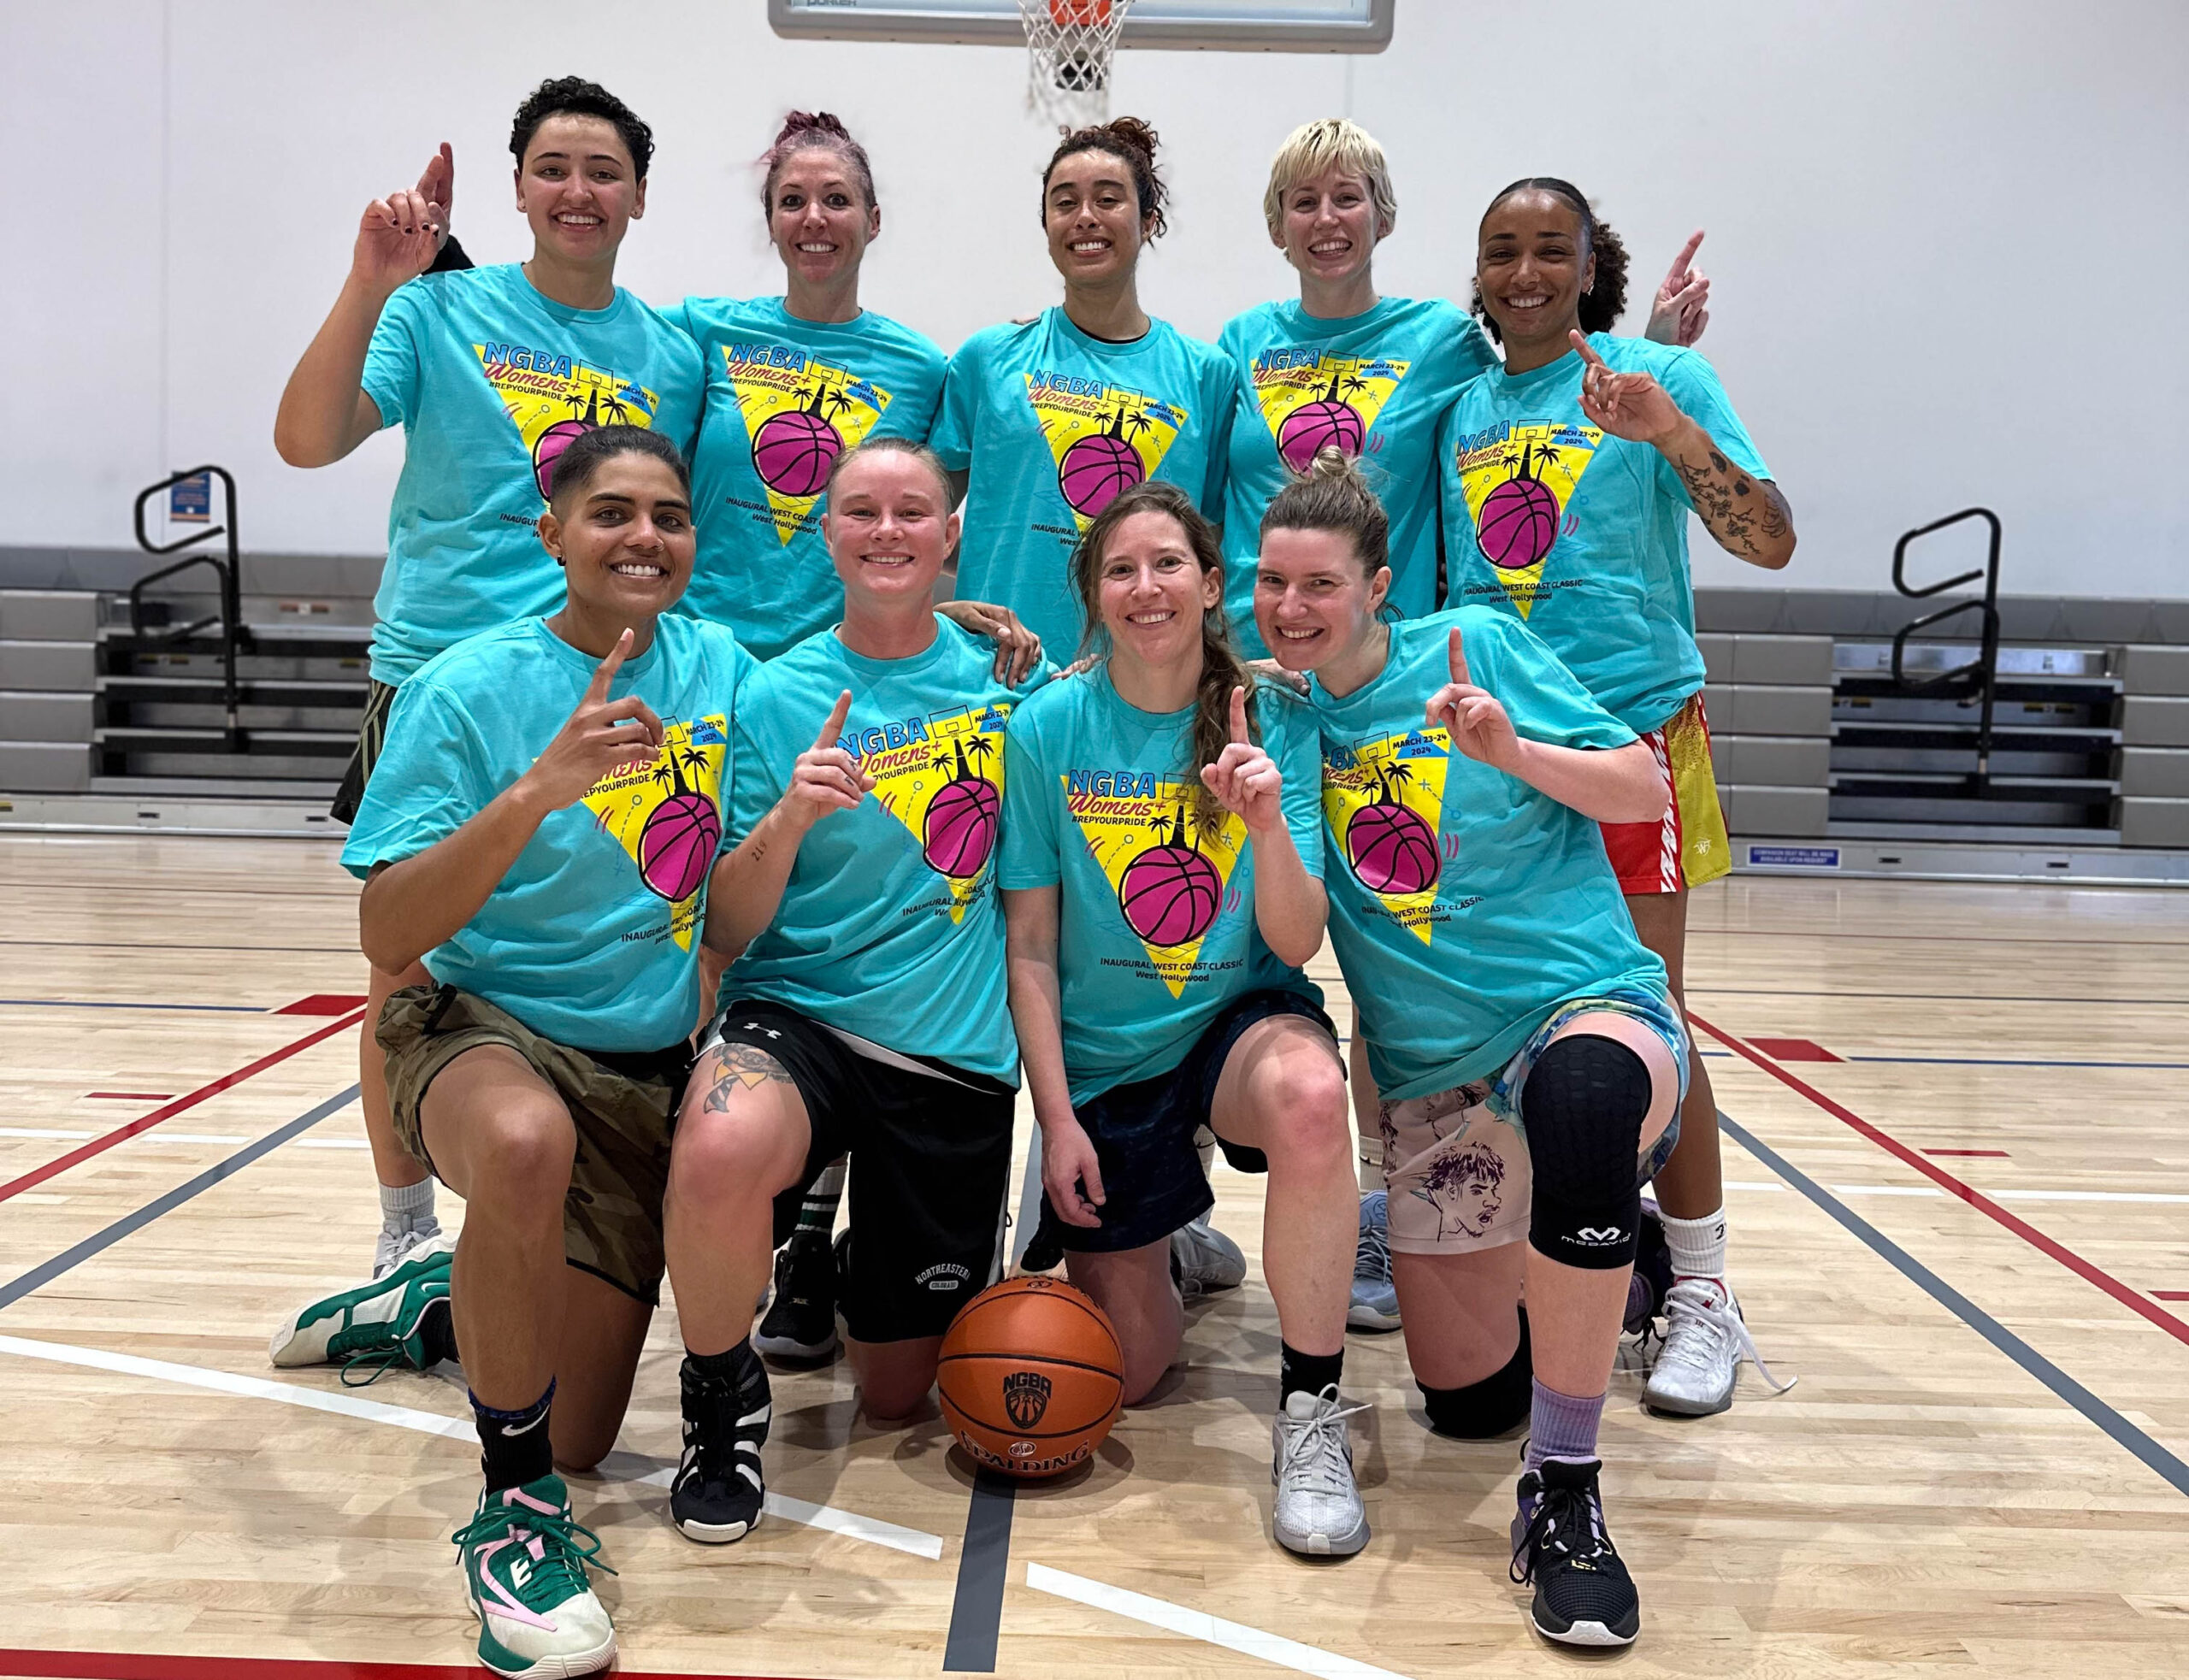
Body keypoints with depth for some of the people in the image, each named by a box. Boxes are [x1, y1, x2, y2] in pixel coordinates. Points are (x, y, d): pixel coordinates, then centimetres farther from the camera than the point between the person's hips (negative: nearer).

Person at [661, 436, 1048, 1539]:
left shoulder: (1002, 673, 2)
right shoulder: (777, 697, -4)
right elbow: (730, 932, -7)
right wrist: (789, 817, -25)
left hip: (956, 1053, 2)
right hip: (799, 1014, -2)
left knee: (895, 1396, 9)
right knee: (721, 1150, -39)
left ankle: (853, 1251, 43)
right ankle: (723, 1385, -8)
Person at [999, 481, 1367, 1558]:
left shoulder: (1275, 722, -8)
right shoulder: (1049, 728, -9)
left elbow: (1297, 945, -13)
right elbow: (1029, 947, -5)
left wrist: (1269, 827, -31)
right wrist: (1056, 1116, -9)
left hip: (1241, 1018, 0)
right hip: (1102, 1059, 1)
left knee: (1309, 1091, -39)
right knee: (1126, 1374, 4)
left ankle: (1310, 1411, -20)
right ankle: (1160, 1238, 40)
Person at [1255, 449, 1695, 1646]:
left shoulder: (1477, 644, -4)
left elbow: (1645, 792, -4)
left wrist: (1512, 749, -21)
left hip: (1589, 1004, -4)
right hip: (1432, 1078, 5)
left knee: (1579, 1094, -43)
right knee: (1466, 1400, 6)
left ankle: (1565, 1492, -29)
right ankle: (1588, 1254, 39)